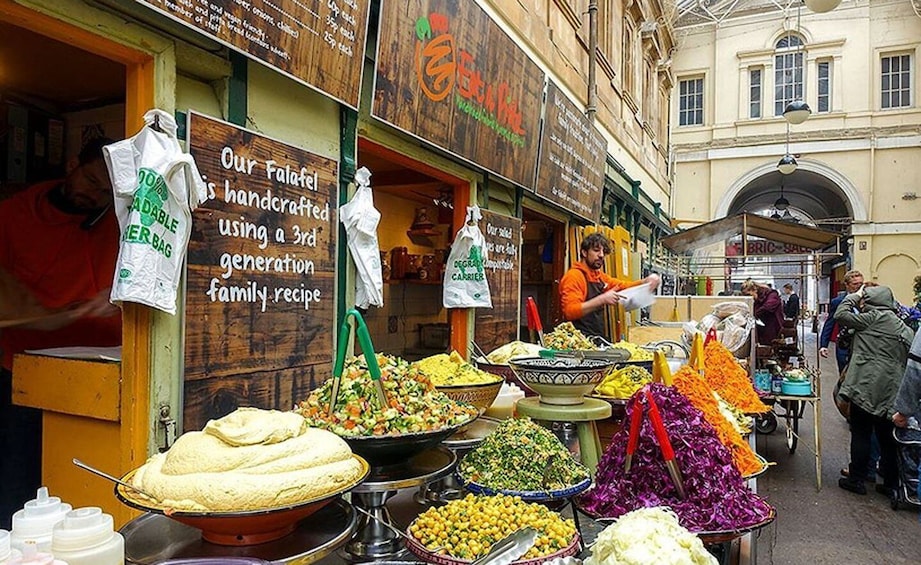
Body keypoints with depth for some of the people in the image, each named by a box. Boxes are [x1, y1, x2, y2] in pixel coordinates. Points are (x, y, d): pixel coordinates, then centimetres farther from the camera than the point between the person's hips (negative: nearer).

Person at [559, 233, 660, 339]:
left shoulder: (599, 276, 16)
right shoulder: (574, 276, -12)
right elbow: (569, 312, -22)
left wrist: (647, 280, 1)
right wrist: (601, 299, -28)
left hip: (599, 338, 9)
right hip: (582, 340, -9)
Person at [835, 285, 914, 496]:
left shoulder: (875, 318, -9)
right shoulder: (904, 328, 14)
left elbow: (841, 315, -8)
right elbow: (908, 358, 15)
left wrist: (854, 296, 5)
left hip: (866, 386, -7)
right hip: (891, 391, 7)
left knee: (860, 435, 3)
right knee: (887, 438, 14)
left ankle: (856, 480, 11)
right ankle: (891, 484, 21)